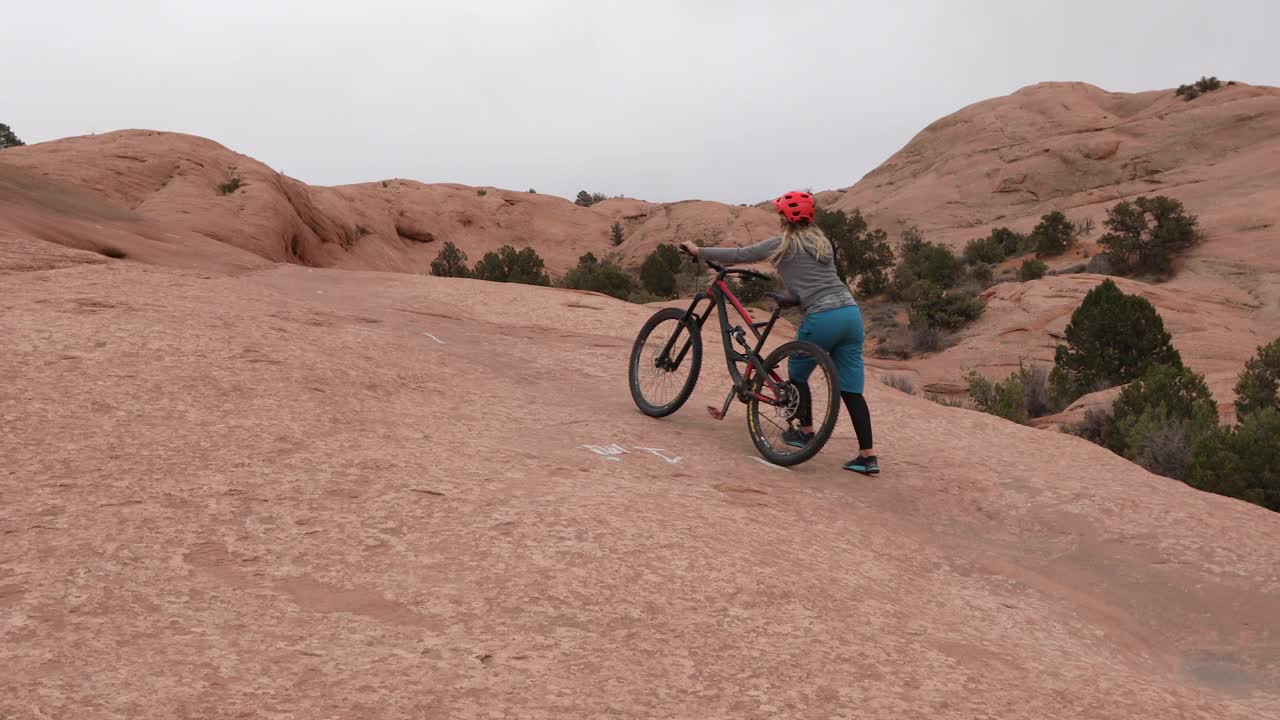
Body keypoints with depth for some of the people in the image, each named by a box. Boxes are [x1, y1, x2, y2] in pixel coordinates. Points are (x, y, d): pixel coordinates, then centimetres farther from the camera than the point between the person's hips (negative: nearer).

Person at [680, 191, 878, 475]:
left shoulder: (783, 244, 4)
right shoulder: (821, 242, 22)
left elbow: (738, 255, 7)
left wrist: (698, 251, 17)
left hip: (822, 317, -6)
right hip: (851, 313, 6)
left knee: (798, 375, 19)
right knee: (851, 390, 6)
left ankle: (806, 432, 25)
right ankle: (868, 456, 3)